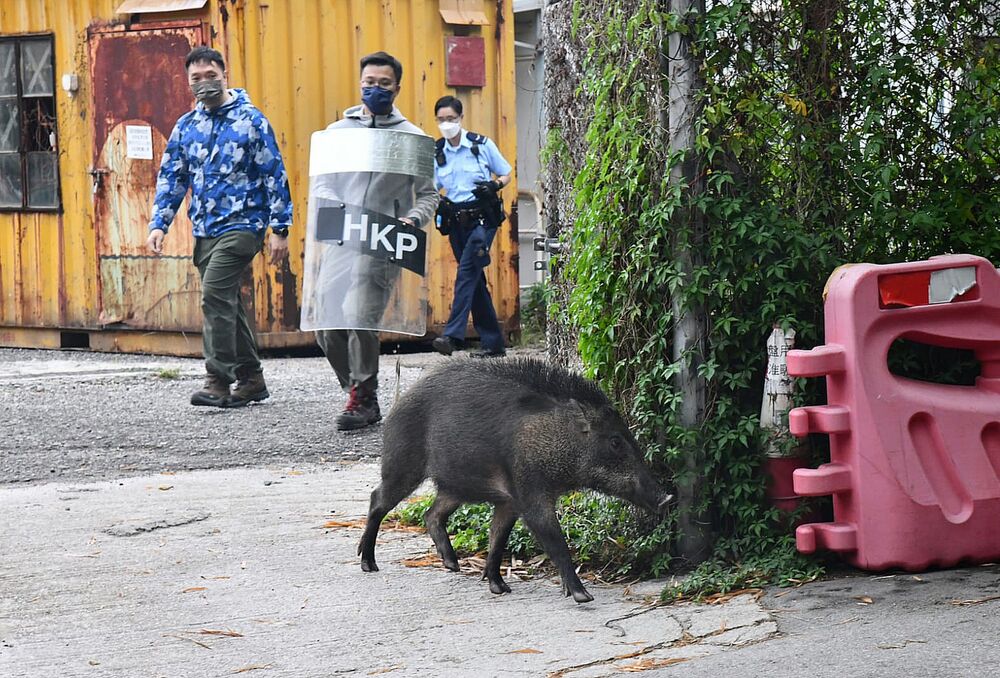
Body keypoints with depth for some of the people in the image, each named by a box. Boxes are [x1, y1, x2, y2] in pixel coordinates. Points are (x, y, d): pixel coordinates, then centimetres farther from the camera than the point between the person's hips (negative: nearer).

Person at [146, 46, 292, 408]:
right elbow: (171, 177, 15)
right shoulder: (186, 126, 12)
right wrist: (159, 223, 3)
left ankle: (218, 380, -18)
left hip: (241, 225, -6)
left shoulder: (250, 120, -3)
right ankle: (251, 378, 21)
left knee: (215, 293, -20)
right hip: (204, 230, 6)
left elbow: (274, 175, -3)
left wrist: (280, 229, -6)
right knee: (226, 303, 10)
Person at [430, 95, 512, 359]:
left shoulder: (482, 145, -2)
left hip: (482, 217, -5)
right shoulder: (435, 153, 7)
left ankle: (453, 335, -27)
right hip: (455, 221, 5)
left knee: (467, 272, -19)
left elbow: (506, 174, 8)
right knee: (475, 281, 7)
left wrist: (494, 185, -13)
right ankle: (492, 342, 13)